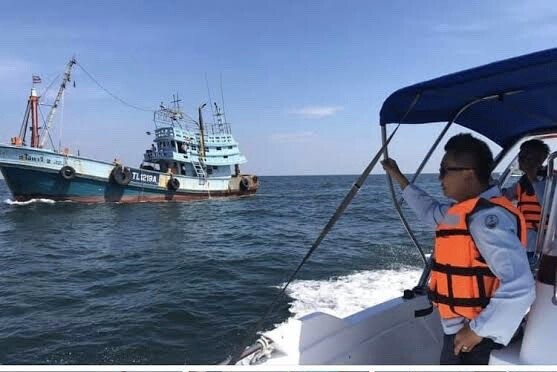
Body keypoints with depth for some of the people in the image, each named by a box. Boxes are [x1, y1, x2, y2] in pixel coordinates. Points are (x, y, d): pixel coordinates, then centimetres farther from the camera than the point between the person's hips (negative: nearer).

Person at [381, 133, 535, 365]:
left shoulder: (487, 217, -26)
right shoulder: (465, 211, 4)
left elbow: (520, 288, -33)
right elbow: (430, 210, 25)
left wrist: (479, 331, -24)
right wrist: (399, 178, 30)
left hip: (474, 338, -9)